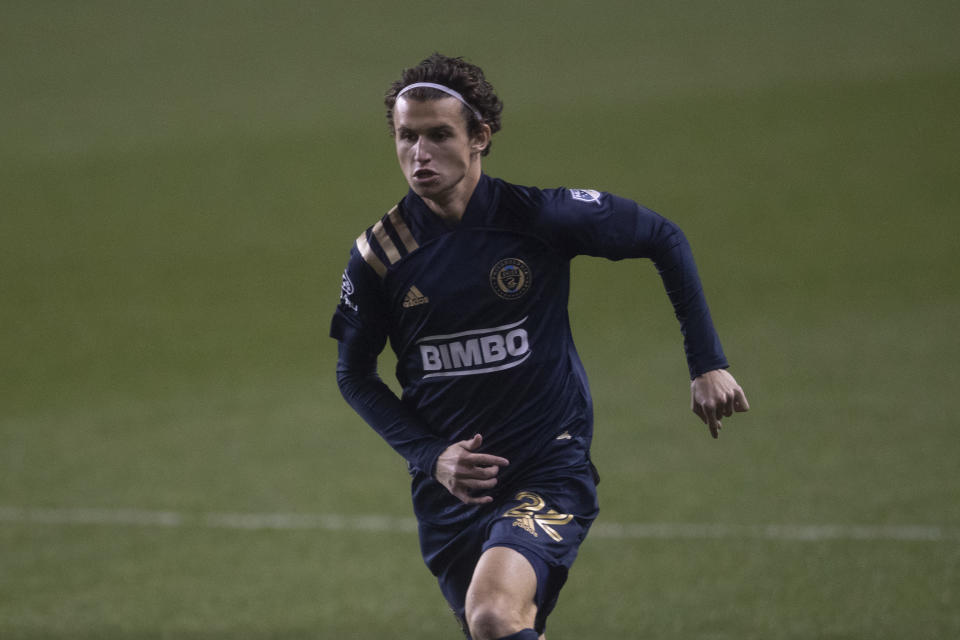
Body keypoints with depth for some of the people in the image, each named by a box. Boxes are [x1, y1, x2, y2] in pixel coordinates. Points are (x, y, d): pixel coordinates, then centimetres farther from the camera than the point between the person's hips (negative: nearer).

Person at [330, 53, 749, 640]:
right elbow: (354, 372, 8)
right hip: (450, 485, 4)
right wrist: (430, 454, -7)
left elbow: (664, 239, 3)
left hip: (552, 467, -4)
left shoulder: (538, 216, -12)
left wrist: (708, 364, 1)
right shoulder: (378, 255, -6)